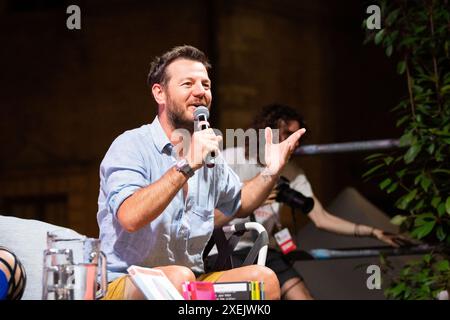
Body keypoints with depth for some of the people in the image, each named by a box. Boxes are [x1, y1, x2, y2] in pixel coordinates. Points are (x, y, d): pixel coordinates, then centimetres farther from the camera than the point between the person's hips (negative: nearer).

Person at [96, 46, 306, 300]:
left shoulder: (207, 154, 12)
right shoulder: (131, 146, -11)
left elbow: (238, 203, 31)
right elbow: (130, 217, -29)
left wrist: (271, 172, 12)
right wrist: (186, 166, -30)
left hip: (194, 283, 7)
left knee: (263, 277, -14)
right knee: (178, 278, -37)